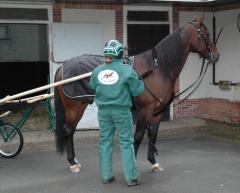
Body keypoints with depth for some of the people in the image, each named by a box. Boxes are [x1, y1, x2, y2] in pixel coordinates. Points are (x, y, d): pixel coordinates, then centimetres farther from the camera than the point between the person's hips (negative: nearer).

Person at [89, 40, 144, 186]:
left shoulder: (98, 70, 0)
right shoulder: (127, 70, -11)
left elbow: (92, 87, 14)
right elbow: (137, 91, -6)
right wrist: (141, 82, 13)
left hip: (103, 111, 3)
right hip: (122, 110, -3)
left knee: (105, 141, 11)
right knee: (126, 142, 3)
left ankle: (106, 176, 17)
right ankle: (131, 178, 5)